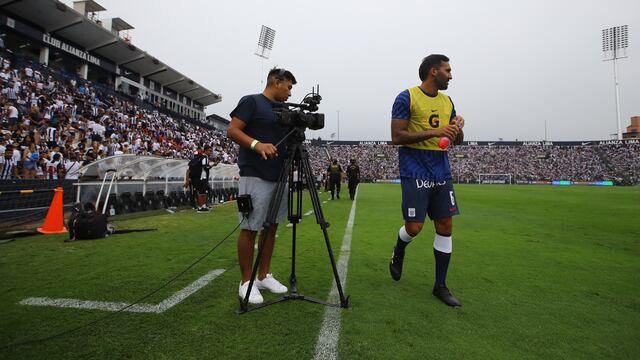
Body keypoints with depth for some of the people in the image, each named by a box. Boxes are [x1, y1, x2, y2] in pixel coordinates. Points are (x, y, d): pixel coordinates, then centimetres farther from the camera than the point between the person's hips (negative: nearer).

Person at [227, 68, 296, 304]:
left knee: (271, 227, 10)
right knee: (250, 228, -2)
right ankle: (246, 282, 9)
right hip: (255, 177, -8)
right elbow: (232, 131, -10)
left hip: (280, 177, 8)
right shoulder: (251, 102, -2)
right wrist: (257, 144, -24)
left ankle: (264, 276, 22)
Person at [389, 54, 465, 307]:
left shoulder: (447, 101, 15)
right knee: (414, 227, -8)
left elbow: (457, 141, 19)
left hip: (442, 172, 7)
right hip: (415, 172, -6)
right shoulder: (407, 98, -5)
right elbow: (396, 137, -14)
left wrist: (458, 130, -5)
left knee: (445, 226, 4)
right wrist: (434, 132, -20)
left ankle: (440, 285, 17)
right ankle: (398, 254, 29)